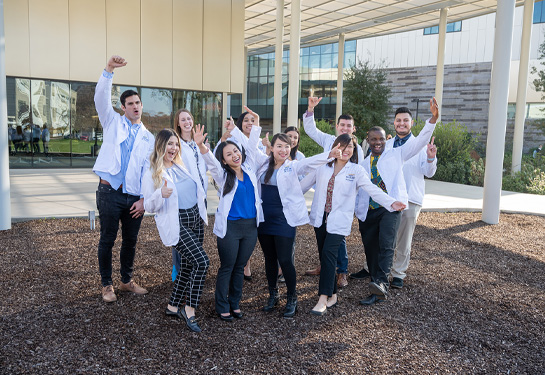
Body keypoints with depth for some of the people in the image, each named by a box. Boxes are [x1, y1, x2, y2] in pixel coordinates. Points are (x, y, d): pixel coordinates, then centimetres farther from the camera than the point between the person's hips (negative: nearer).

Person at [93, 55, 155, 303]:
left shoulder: (148, 138, 12)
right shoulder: (113, 122, 8)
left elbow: (149, 171, 7)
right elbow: (101, 98, -9)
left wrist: (144, 199, -2)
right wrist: (108, 70, -22)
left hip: (135, 197, 3)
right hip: (110, 192, -3)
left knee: (131, 241, 12)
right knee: (107, 240, 4)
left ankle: (127, 281, 29)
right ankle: (106, 285, 19)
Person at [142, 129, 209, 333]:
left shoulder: (184, 165, 13)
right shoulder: (152, 174, -4)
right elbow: (149, 206, -6)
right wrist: (161, 194, -26)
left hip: (196, 219, 7)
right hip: (176, 224, -7)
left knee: (188, 264, 11)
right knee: (202, 261, -17)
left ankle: (173, 306, 27)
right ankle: (189, 309, -2)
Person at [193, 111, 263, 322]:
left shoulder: (249, 168, 8)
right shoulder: (223, 175, -3)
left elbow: (252, 145, 15)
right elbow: (210, 161, -21)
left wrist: (256, 121, 14)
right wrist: (201, 146, -40)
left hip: (251, 225, 4)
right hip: (230, 227, -4)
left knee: (240, 267, 14)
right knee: (227, 267, 4)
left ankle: (235, 303, 27)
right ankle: (222, 307, 18)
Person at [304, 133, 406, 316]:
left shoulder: (357, 171, 1)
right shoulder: (323, 167, 9)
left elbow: (373, 189, -10)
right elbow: (305, 183, 16)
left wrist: (391, 203, -24)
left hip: (339, 220, -3)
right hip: (320, 218, 4)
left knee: (328, 253, -15)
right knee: (324, 255, 6)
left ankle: (323, 299, -12)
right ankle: (332, 295, 20)